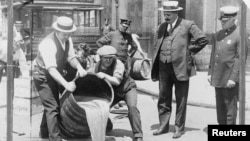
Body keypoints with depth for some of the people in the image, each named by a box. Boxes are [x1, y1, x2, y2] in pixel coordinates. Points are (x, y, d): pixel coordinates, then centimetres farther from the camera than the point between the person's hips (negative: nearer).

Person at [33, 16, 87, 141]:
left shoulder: (67, 40, -6)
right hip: (43, 76, -9)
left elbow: (71, 57, -6)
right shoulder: (48, 44, -32)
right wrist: (65, 84, -48)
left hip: (55, 76, 9)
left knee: (51, 105, 20)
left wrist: (79, 67, -28)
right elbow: (51, 69, -38)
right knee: (52, 107, -12)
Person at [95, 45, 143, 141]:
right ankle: (107, 127, 23)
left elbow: (117, 81, -39)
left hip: (127, 89, -5)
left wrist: (104, 75, -48)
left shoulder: (118, 64, -27)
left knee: (132, 107, -29)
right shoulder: (98, 66, -10)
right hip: (113, 91, 5)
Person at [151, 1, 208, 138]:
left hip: (180, 67, -5)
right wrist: (154, 66, 9)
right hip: (163, 67, 5)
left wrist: (189, 51, -3)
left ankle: (179, 128, 13)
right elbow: (156, 46, 17)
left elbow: (203, 39, -7)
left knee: (181, 100, 3)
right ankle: (163, 126, 21)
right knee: (163, 98, 10)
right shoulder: (162, 27, 13)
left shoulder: (188, 25, -4)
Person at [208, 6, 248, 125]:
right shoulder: (217, 35, 10)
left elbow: (240, 59, -14)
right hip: (218, 77, 7)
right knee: (220, 107, 14)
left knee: (230, 106, 0)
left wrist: (233, 78, -18)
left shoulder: (240, 36, -11)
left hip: (230, 79, -7)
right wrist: (210, 73, 10)